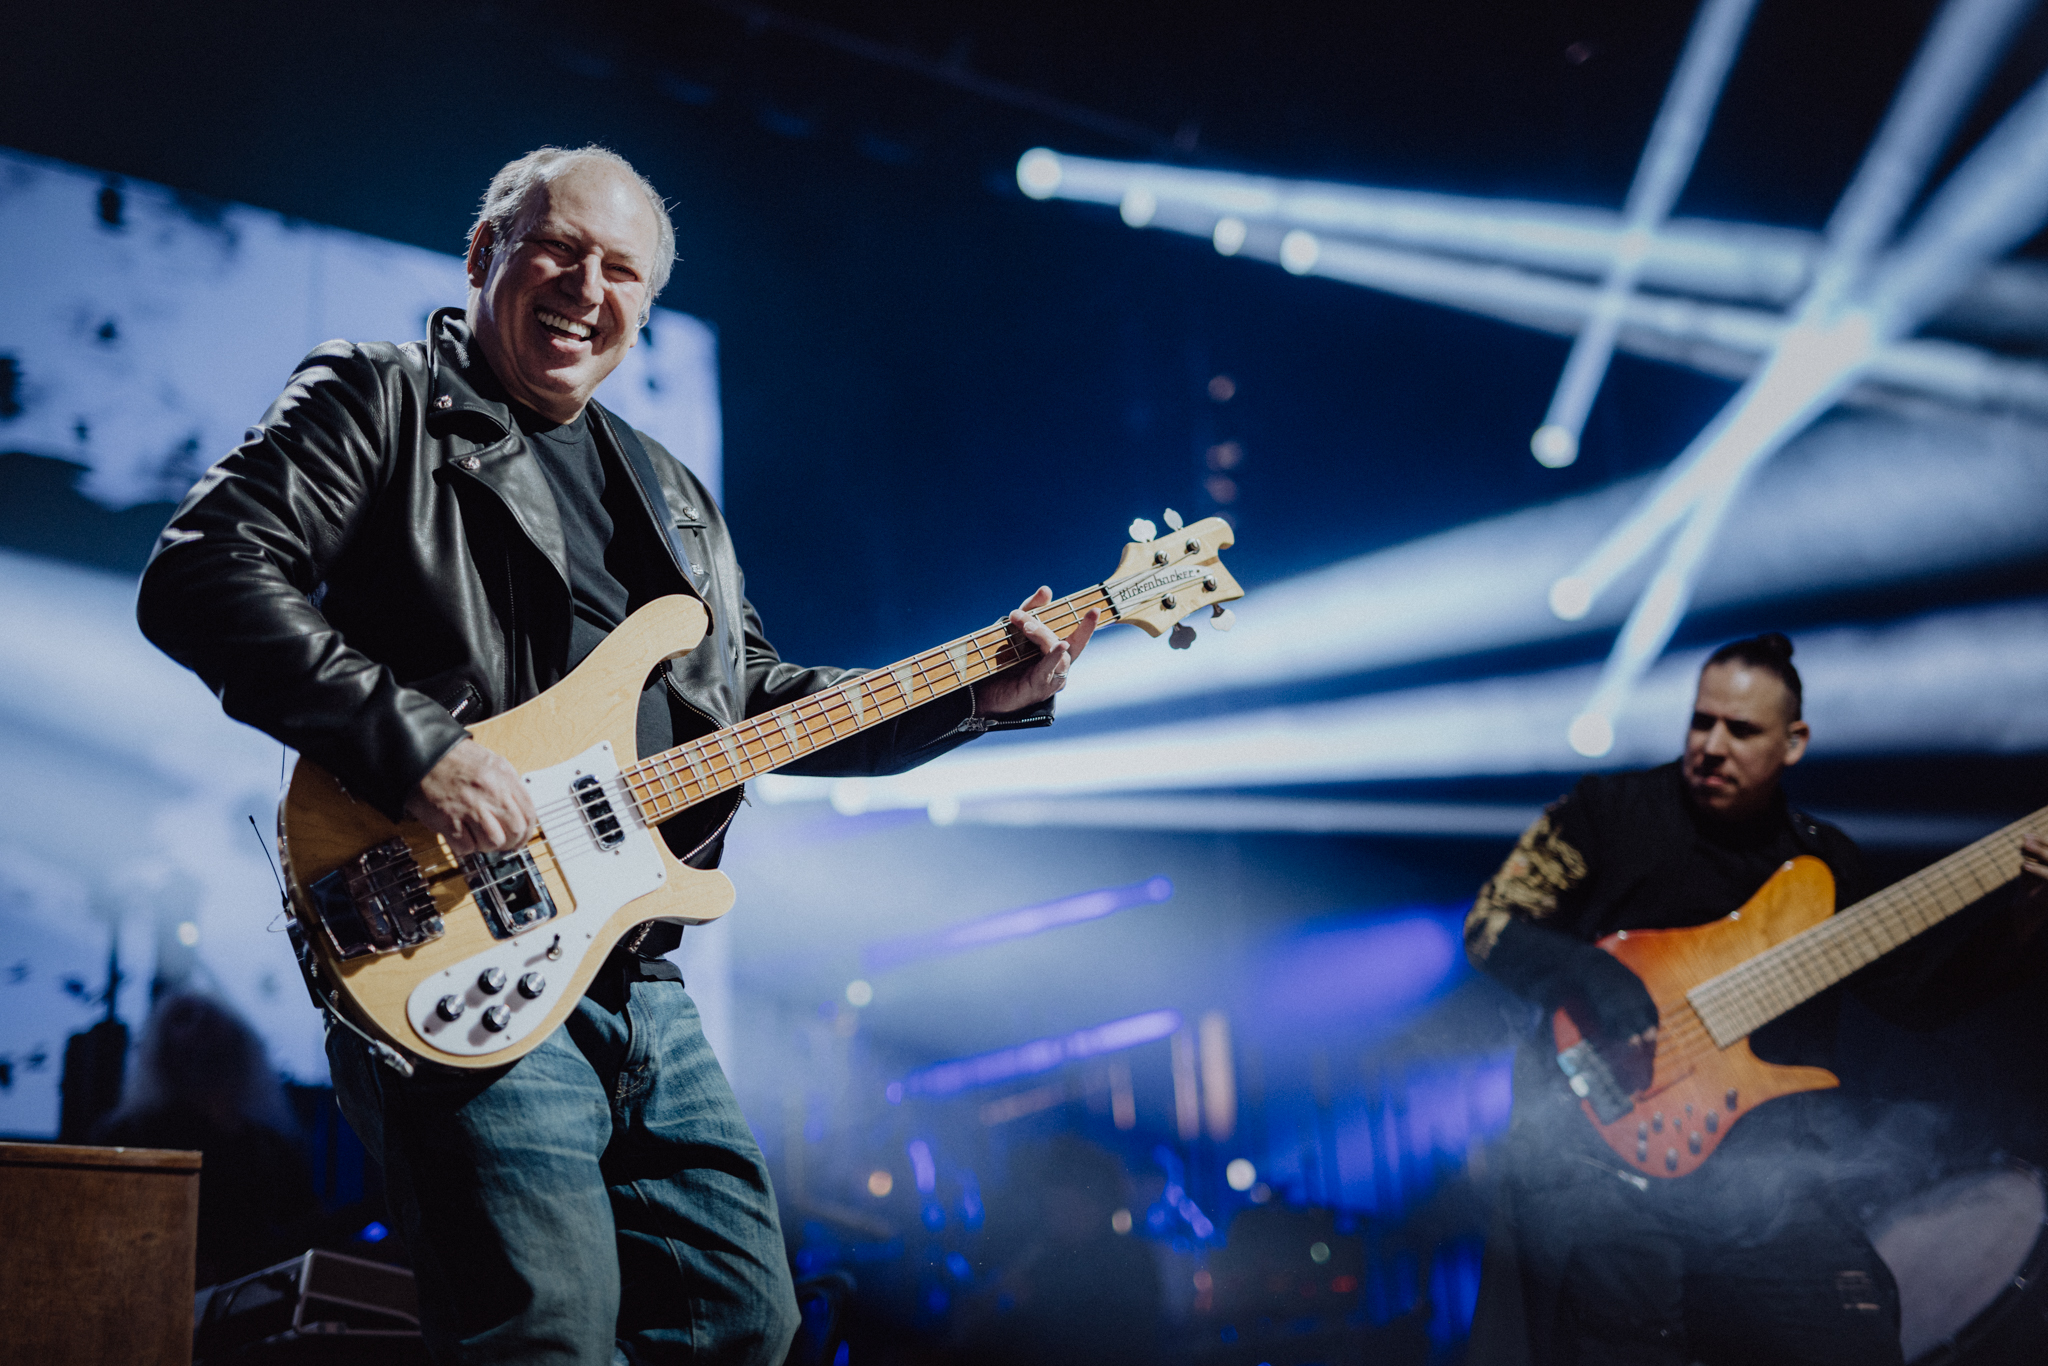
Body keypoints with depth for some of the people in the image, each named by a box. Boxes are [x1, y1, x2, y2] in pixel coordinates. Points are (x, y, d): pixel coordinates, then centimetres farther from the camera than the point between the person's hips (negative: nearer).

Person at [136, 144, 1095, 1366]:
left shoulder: (670, 494, 23)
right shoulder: (382, 400, 1)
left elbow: (763, 705, 23)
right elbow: (201, 575, -13)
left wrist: (981, 697, 11)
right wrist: (411, 745, -22)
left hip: (641, 980, 8)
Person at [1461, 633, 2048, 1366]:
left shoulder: (1824, 859, 16)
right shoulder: (1611, 809, 5)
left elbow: (1914, 993, 17)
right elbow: (1490, 922, 2)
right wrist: (1594, 986, -14)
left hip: (1762, 1156, 4)